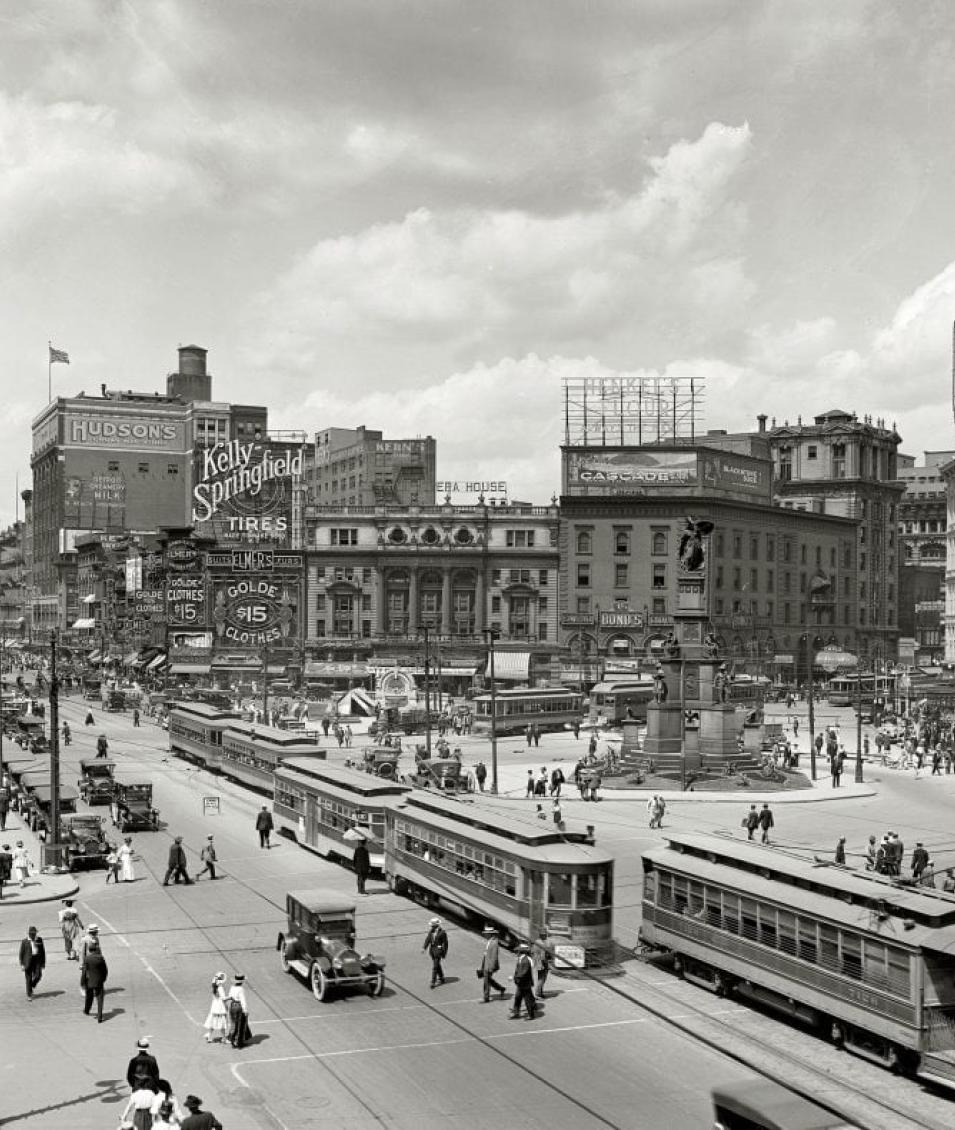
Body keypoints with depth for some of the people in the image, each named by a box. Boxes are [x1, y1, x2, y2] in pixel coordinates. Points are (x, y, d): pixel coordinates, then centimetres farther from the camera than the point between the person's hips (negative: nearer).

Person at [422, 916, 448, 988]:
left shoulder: (442, 932, -14)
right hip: (432, 949, 7)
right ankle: (441, 979, 33)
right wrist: (424, 948, -12)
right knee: (437, 965, 18)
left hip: (438, 950, -7)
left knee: (435, 966, -8)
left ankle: (433, 982, -4)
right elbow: (428, 939, 0)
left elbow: (445, 943, -9)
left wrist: (444, 953, -7)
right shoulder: (431, 931, 2)